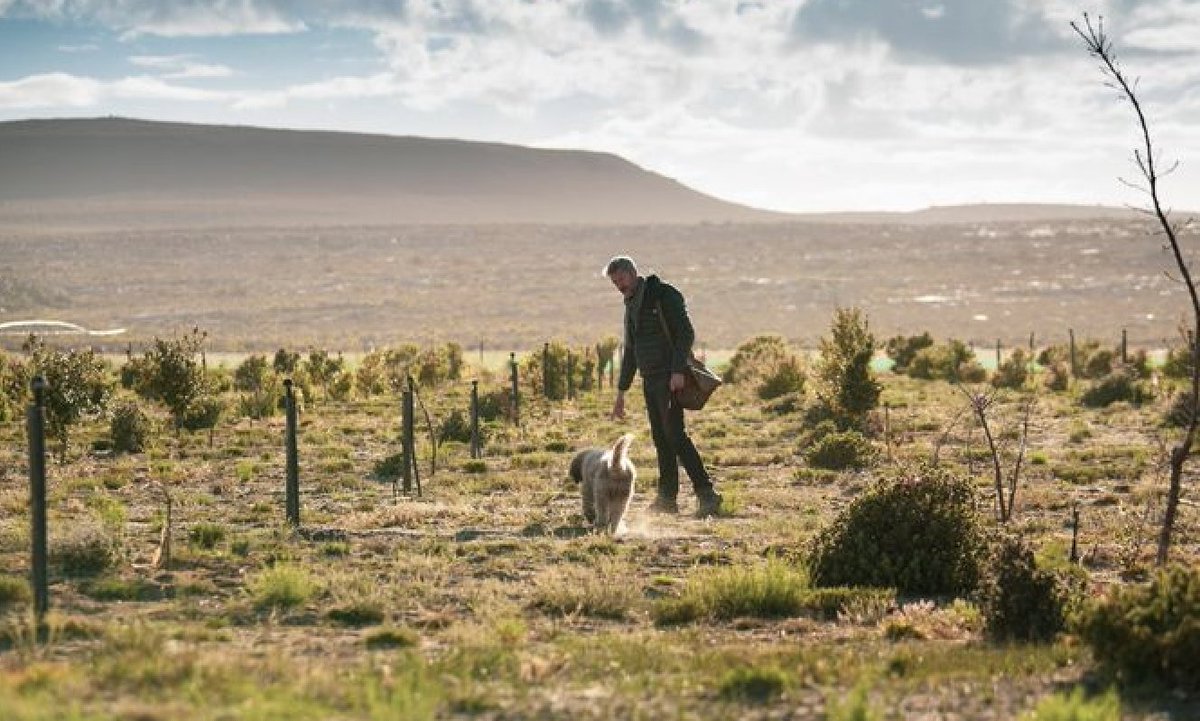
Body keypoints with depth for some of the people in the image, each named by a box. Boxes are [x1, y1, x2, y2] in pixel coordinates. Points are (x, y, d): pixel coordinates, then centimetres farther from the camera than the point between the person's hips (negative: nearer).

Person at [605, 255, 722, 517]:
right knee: (660, 437, 6)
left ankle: (706, 493, -17)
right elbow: (630, 351, 26)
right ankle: (667, 498, 8)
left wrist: (678, 371, -23)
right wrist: (621, 391, 23)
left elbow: (686, 333, -14)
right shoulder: (631, 306, 19)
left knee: (675, 434, -16)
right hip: (650, 380, 8)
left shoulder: (664, 295, -7)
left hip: (671, 378, -8)